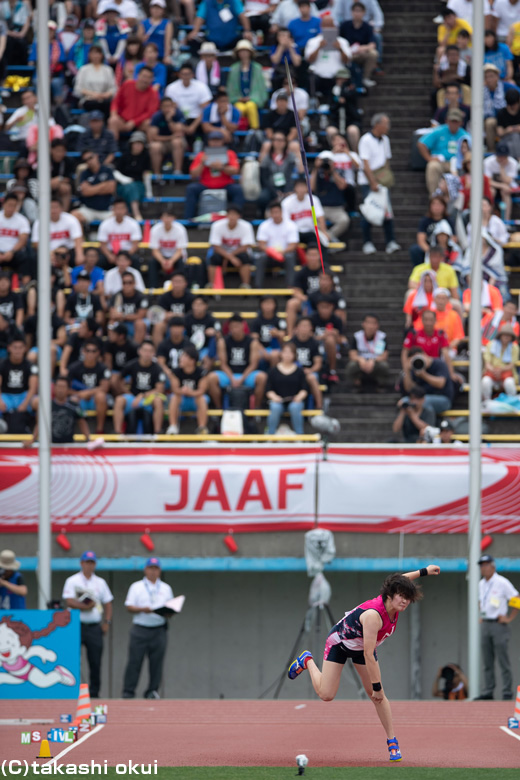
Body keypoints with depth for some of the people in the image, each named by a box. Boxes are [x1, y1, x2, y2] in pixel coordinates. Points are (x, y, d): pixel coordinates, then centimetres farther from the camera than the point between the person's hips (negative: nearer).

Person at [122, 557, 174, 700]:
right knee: (134, 661, -6)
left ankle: (152, 691, 4)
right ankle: (128, 692, -4)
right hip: (140, 628, -2)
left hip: (159, 629, 2)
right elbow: (129, 607, 1)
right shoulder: (136, 587, 10)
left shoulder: (166, 588, 18)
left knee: (157, 662, -2)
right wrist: (142, 609, -16)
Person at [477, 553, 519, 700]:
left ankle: (507, 692, -6)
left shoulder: (502, 583, -9)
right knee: (487, 661, 7)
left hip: (499, 624, -7)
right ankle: (488, 692, 10)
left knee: (503, 661, -7)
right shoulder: (481, 584, 13)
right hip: (485, 625, 7)